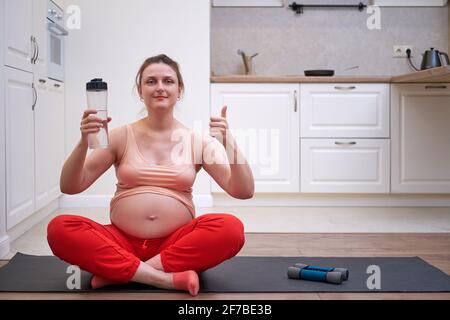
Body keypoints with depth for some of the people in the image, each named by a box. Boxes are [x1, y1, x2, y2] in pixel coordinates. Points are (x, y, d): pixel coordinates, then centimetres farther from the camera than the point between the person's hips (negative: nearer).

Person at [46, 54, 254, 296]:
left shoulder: (197, 140, 2)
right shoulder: (122, 136, 3)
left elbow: (244, 192, -5)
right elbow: (70, 187, 0)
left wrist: (229, 143, -19)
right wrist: (84, 142, -17)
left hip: (177, 243, 0)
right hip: (122, 241, 1)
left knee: (230, 228, -29)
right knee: (60, 229, -25)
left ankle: (117, 273, -22)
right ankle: (168, 278, -27)